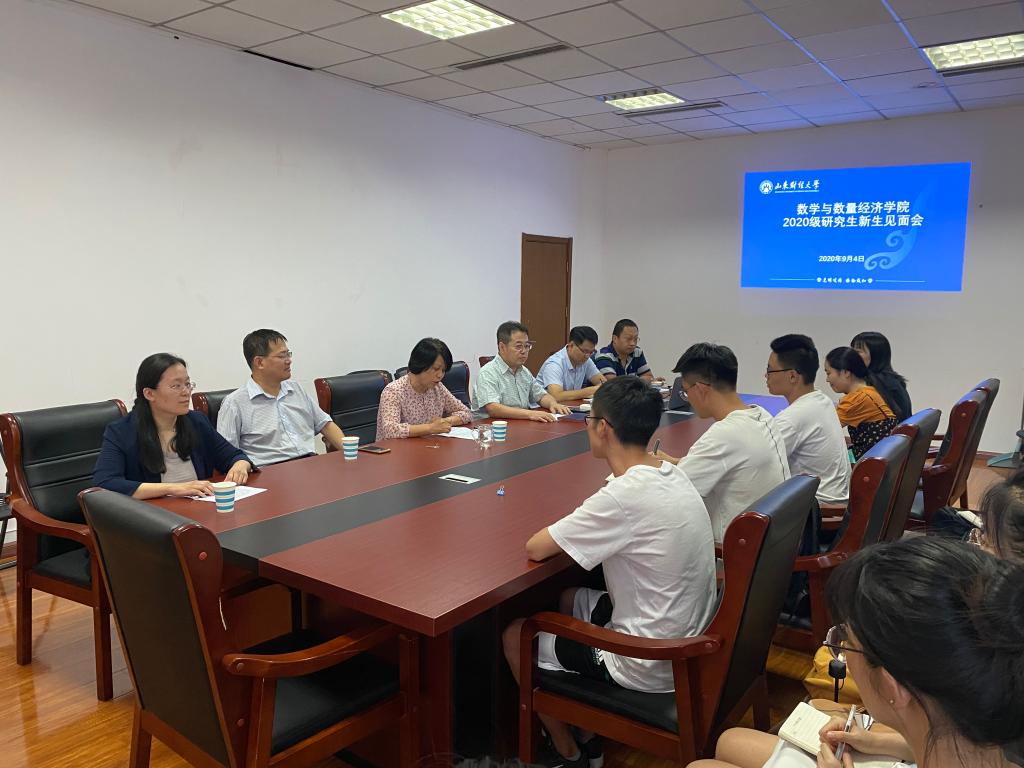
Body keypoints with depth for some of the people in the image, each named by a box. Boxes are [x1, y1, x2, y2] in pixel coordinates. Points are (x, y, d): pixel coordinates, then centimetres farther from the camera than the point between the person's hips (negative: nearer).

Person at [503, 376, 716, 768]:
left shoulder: (625, 496, -29)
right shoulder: (673, 476, -2)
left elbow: (534, 549, -21)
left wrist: (561, 529, -2)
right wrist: (578, 527, -1)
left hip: (649, 667, -8)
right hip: (687, 643, 8)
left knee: (514, 636, 8)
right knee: (566, 598, 25)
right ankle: (589, 734, 32)